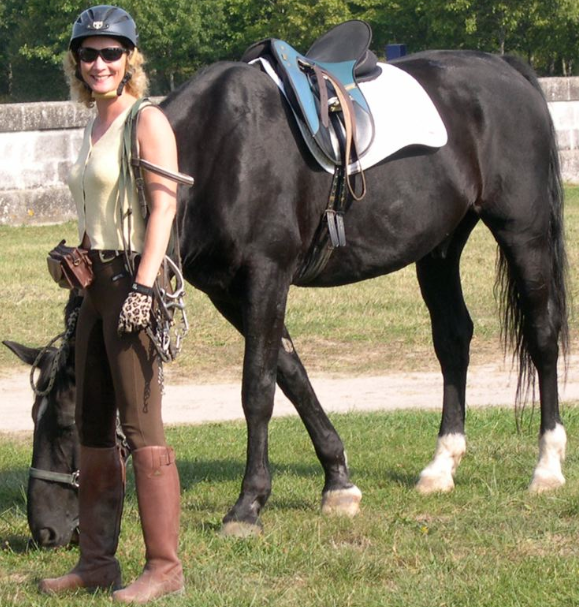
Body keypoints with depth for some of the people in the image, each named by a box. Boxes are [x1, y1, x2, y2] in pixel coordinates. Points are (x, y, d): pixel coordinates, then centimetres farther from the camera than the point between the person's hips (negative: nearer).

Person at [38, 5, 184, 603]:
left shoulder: (147, 121, -9)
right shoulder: (94, 126, 16)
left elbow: (163, 205, -17)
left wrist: (142, 285, -24)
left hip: (133, 277, -9)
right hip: (96, 281, 9)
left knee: (141, 427, -8)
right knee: (92, 429, 11)